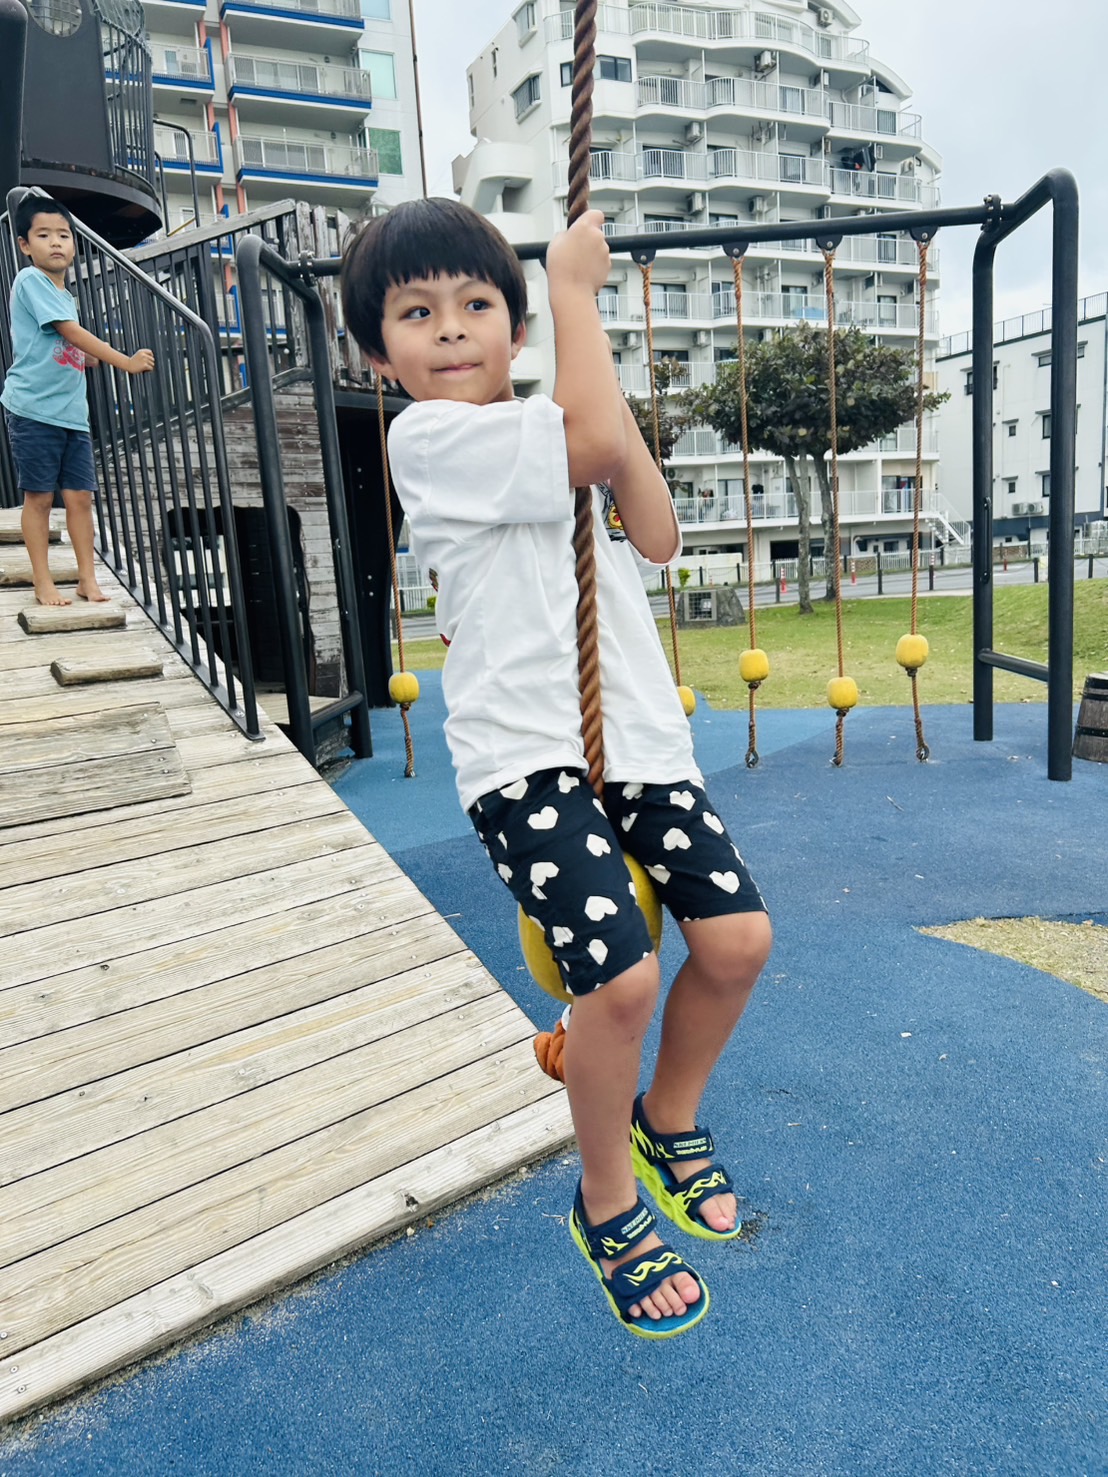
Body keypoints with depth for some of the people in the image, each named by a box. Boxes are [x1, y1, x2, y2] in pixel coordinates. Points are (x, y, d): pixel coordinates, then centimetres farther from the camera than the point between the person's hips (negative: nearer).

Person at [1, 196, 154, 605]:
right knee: (39, 497, -1)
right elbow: (72, 333, -13)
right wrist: (126, 362, -12)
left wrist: (94, 360, 3)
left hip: (72, 413, 7)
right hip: (33, 410, -6)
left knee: (79, 495, 3)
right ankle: (43, 583, 7)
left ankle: (88, 578, 9)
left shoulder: (66, 296, 19)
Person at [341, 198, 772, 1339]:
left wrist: (579, 321, 3)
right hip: (521, 747, -7)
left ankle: (667, 1123, 32)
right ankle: (606, 1209, 15)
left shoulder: (545, 433, 18)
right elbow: (595, 441, -18)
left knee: (735, 938, 2)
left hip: (636, 729, 7)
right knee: (621, 977, -16)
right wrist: (575, 280, -3)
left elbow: (658, 534, 5)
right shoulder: (430, 437, -6)